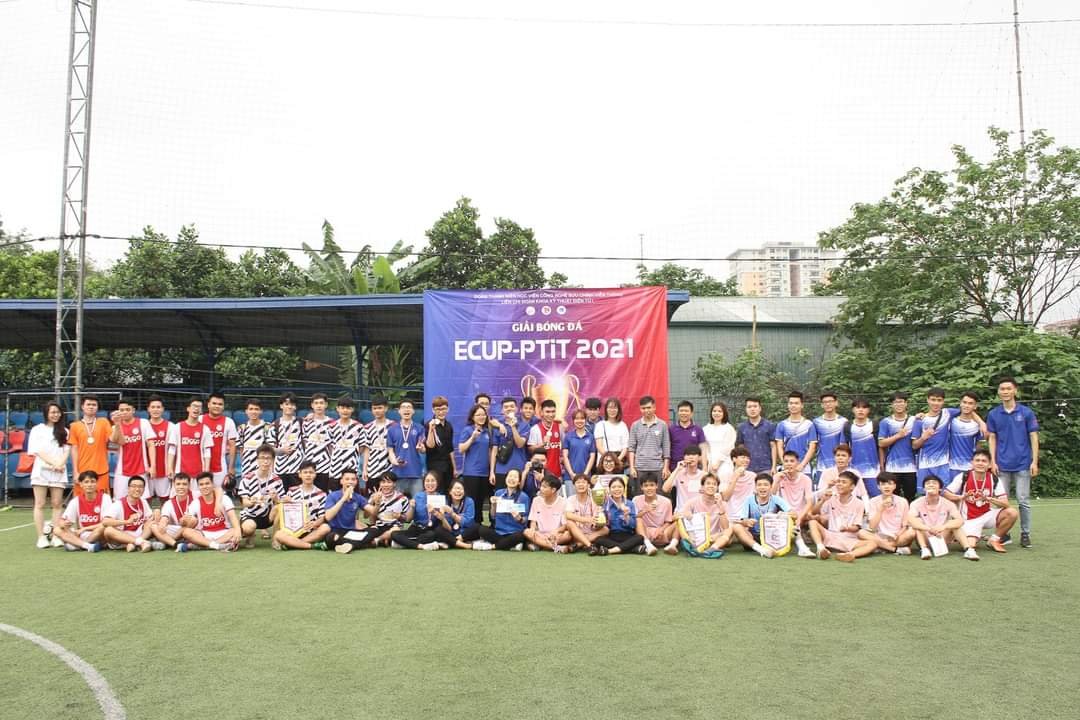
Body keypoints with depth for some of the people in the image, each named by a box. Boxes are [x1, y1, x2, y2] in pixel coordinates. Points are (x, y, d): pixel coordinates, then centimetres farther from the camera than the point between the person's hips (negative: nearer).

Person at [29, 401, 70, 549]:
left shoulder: (64, 431, 13)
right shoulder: (37, 430, 6)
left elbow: (66, 451, 5)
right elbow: (38, 451, -3)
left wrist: (60, 465, -12)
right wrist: (54, 463, -14)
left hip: (59, 473, 2)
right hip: (41, 470, -2)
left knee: (57, 504, -1)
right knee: (40, 504, -2)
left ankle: (56, 536, 1)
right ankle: (41, 537, 0)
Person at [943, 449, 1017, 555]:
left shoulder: (994, 480, -6)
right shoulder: (963, 477, -11)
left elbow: (1005, 504, -13)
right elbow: (945, 493, -10)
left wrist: (987, 498, -30)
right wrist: (962, 497, -27)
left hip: (987, 515, 3)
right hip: (969, 519, -3)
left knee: (1012, 513, -22)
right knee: (970, 545, -24)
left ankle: (994, 540, -1)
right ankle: (976, 537, 15)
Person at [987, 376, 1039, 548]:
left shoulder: (1026, 412, -1)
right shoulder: (993, 415, 4)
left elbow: (1033, 437, 1)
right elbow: (992, 439, 6)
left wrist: (1035, 461, -5)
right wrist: (993, 461, -1)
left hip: (1023, 464, -2)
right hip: (1002, 465, 2)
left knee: (1023, 500, 2)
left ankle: (1025, 534, 12)